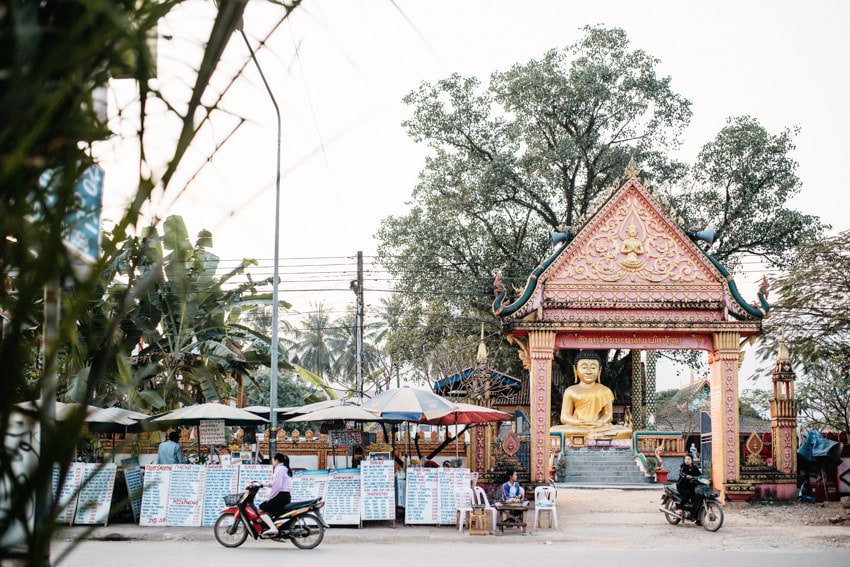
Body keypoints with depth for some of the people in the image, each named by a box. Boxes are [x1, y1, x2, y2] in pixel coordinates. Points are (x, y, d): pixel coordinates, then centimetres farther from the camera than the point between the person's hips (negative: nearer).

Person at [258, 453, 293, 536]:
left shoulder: (279, 469, -10)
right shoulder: (286, 469, 21)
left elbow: (277, 486, -17)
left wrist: (269, 498, -10)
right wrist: (263, 484, 22)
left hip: (281, 495, -10)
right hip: (287, 496, 10)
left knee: (262, 510, -12)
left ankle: (273, 528, -29)